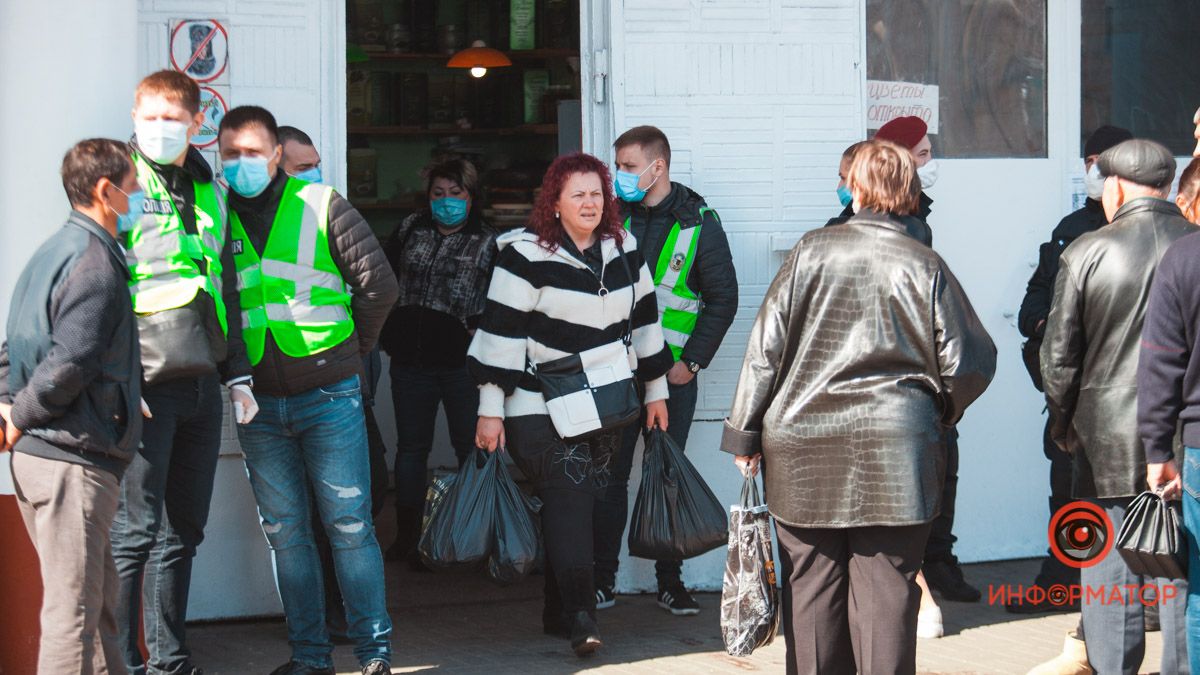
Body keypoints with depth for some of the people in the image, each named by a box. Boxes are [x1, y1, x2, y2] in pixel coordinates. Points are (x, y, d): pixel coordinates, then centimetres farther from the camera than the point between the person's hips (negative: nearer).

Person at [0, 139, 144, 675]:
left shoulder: (55, 250, 16)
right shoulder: (95, 262, -15)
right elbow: (70, 364, -23)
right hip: (72, 456, -10)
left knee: (98, 596, 18)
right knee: (74, 609, -6)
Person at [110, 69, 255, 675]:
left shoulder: (210, 191, 16)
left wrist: (237, 372, 19)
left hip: (201, 384, 6)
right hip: (145, 384, -6)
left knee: (182, 529, 11)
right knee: (135, 532, -6)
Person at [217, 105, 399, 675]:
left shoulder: (321, 206, -1)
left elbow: (379, 284, 0)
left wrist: (351, 347, 4)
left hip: (328, 397, -3)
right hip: (257, 403, 3)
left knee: (349, 525, -2)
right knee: (285, 532, 7)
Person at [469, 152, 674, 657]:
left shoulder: (623, 250, 8)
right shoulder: (527, 255, -9)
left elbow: (644, 319, 18)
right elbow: (500, 331, -10)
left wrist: (656, 391, 20)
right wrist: (490, 410, -11)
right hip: (540, 408, -5)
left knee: (578, 508, 6)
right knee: (568, 500, -15)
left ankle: (560, 614, 16)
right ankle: (580, 616, -20)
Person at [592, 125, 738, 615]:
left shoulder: (699, 223, -3)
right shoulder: (613, 217, 5)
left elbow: (723, 298, 0)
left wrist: (692, 361, -6)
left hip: (673, 373, -2)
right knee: (610, 475, 2)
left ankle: (670, 582, 11)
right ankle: (603, 580, 9)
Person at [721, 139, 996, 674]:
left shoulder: (811, 250, -1)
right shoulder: (924, 265, -2)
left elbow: (766, 346, -1)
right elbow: (967, 364, -1)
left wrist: (745, 432, 5)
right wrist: (940, 412, 19)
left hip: (803, 449, 1)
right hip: (894, 453, -1)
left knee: (811, 586, 8)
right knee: (885, 586, 1)